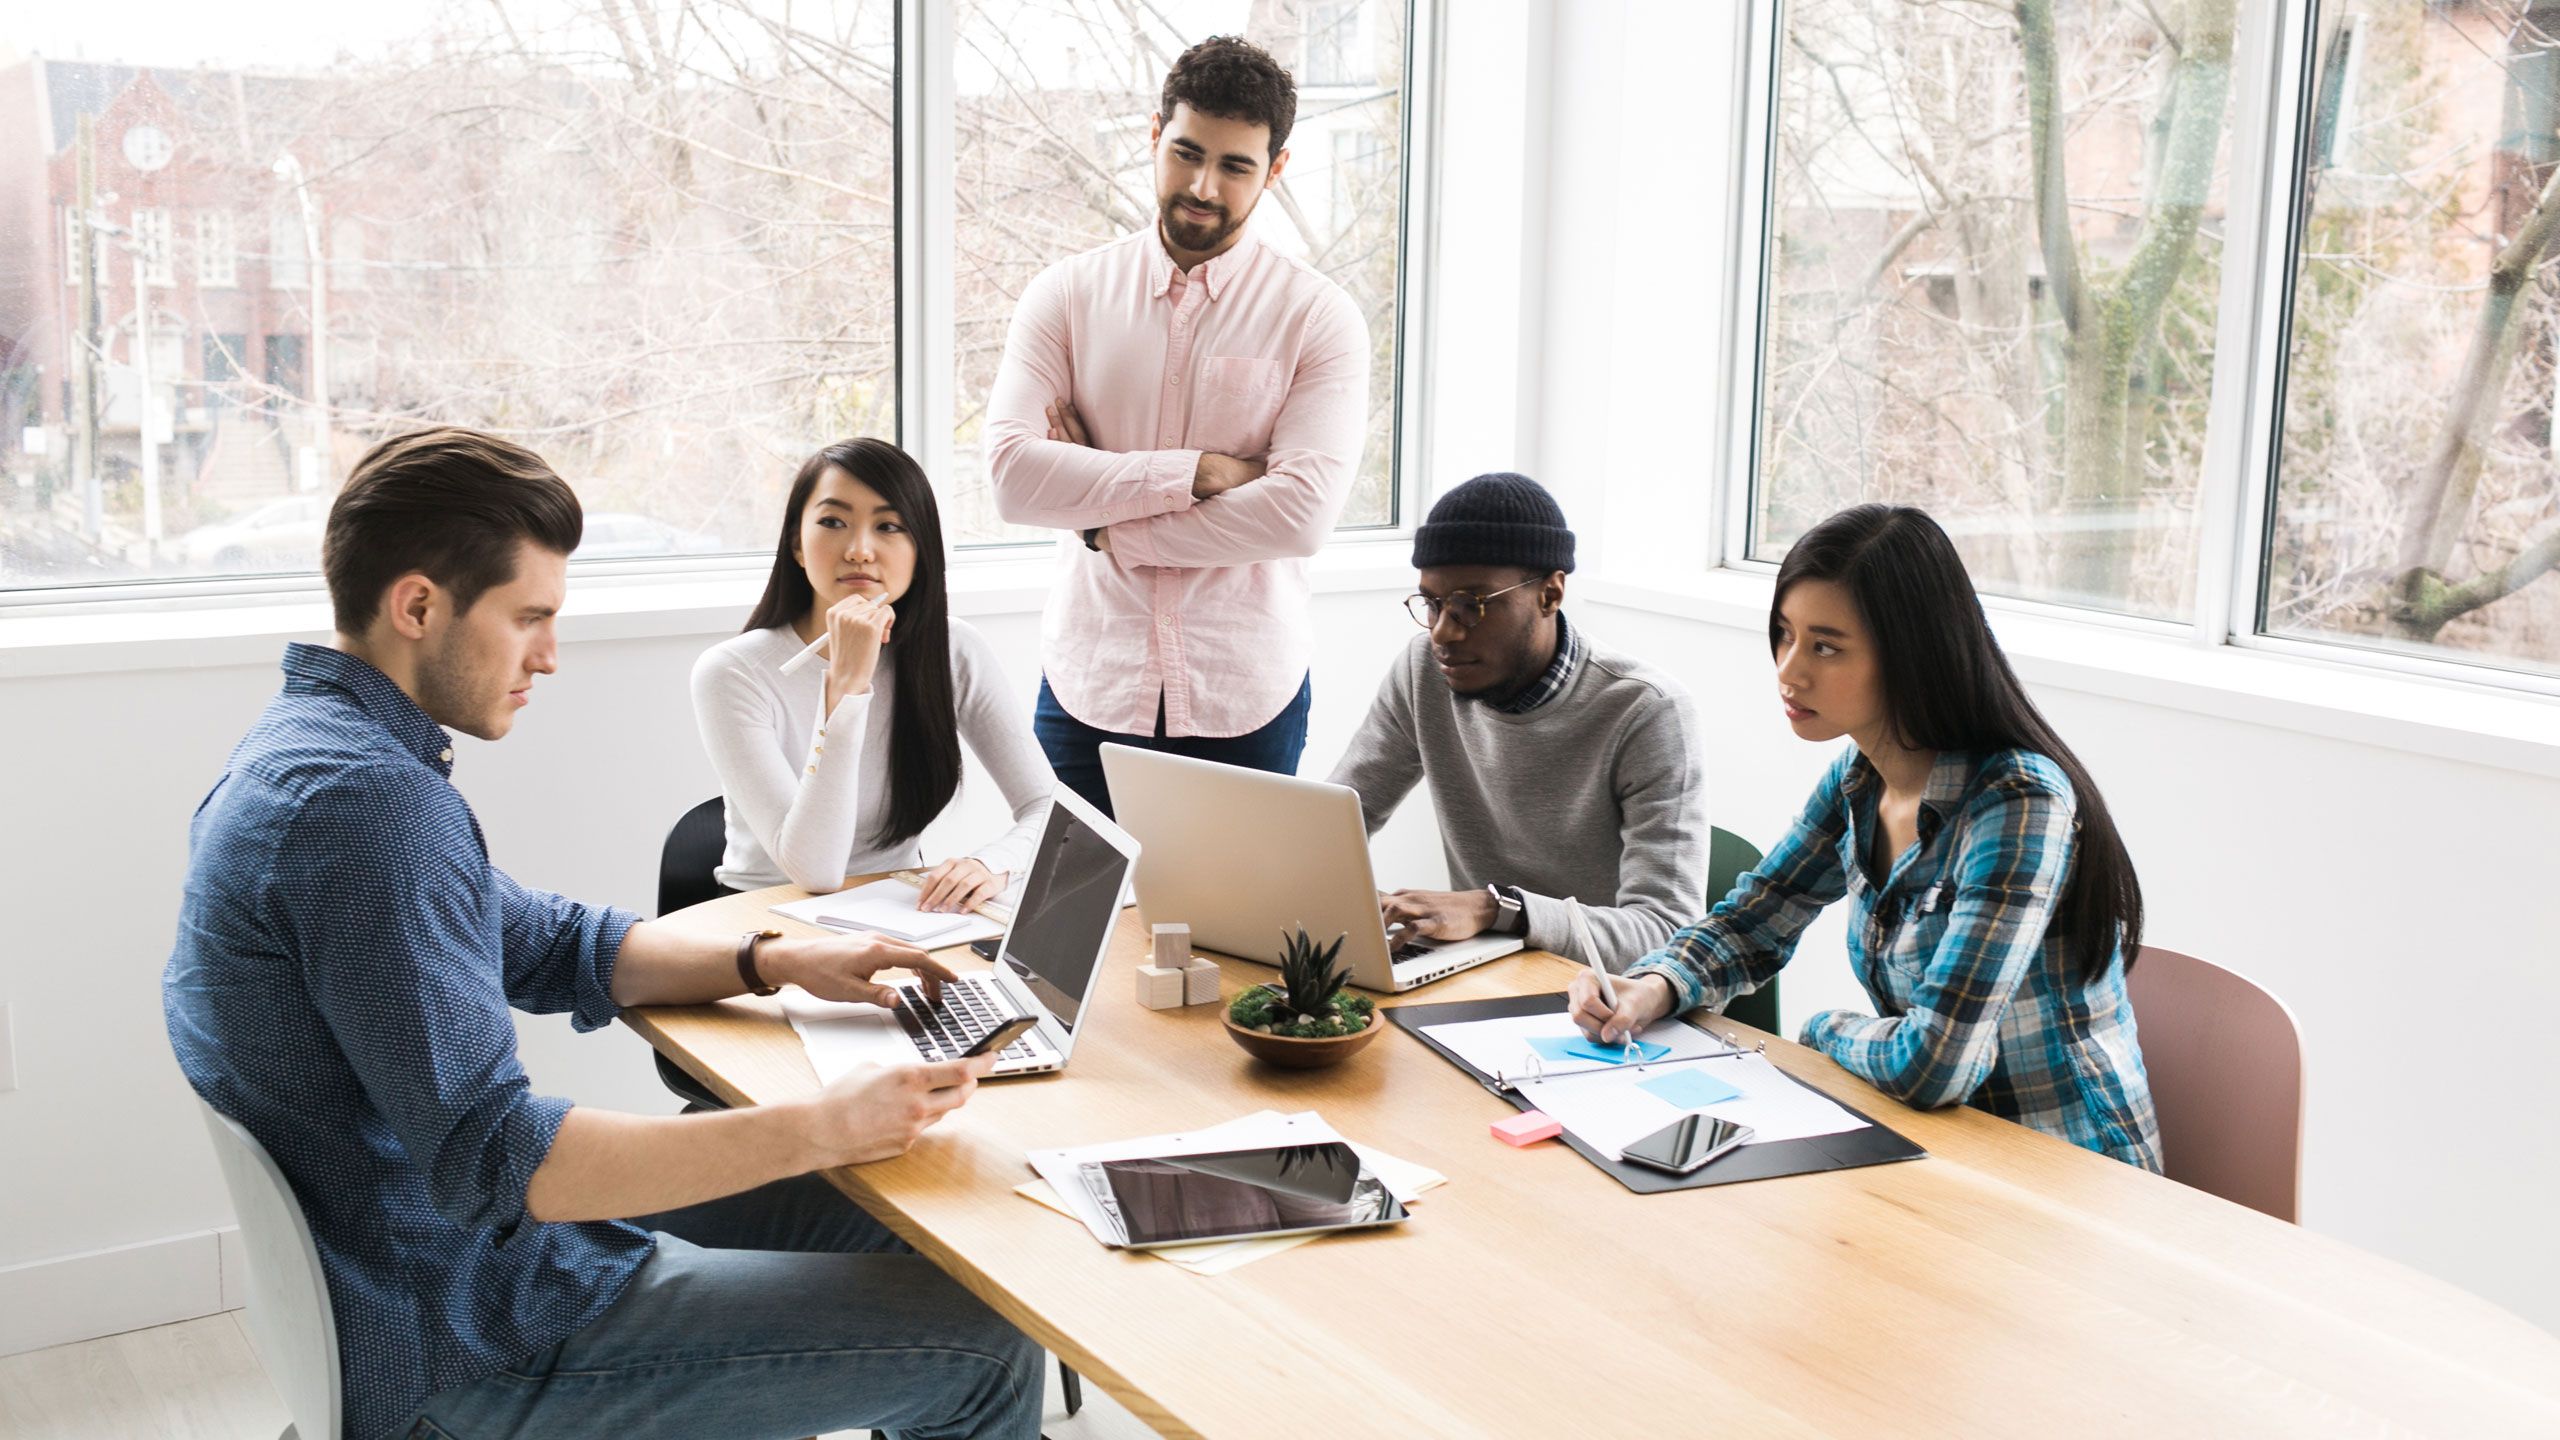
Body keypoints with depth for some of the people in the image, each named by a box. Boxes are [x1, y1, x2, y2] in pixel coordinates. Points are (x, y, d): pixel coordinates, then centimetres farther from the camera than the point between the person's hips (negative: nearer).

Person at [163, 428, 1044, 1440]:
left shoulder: (307, 748, 9)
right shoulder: (364, 797, -26)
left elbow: (542, 944, 17)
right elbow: (489, 1156, -30)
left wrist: (776, 962, 5)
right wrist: (818, 1129, -28)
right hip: (461, 1350, -10)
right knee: (986, 1345, -8)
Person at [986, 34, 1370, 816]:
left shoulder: (1319, 318, -3)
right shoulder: (1068, 294, 3)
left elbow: (1302, 514, -16)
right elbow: (1013, 474, -10)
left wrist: (1113, 531, -12)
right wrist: (1196, 472, -15)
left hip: (1246, 700, -1)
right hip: (1090, 686, 1)